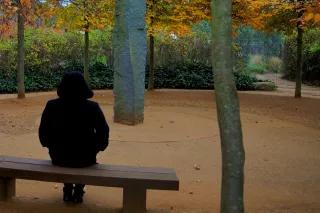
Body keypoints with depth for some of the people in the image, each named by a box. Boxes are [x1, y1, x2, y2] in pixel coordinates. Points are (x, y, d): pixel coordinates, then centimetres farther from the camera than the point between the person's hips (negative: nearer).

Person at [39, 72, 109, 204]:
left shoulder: (51, 106, -12)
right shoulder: (92, 107, -15)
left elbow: (44, 135, -3)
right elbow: (103, 133, -8)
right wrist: (98, 147, 12)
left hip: (58, 158, 2)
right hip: (85, 159, -1)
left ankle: (68, 190, 36)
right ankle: (78, 190, 32)